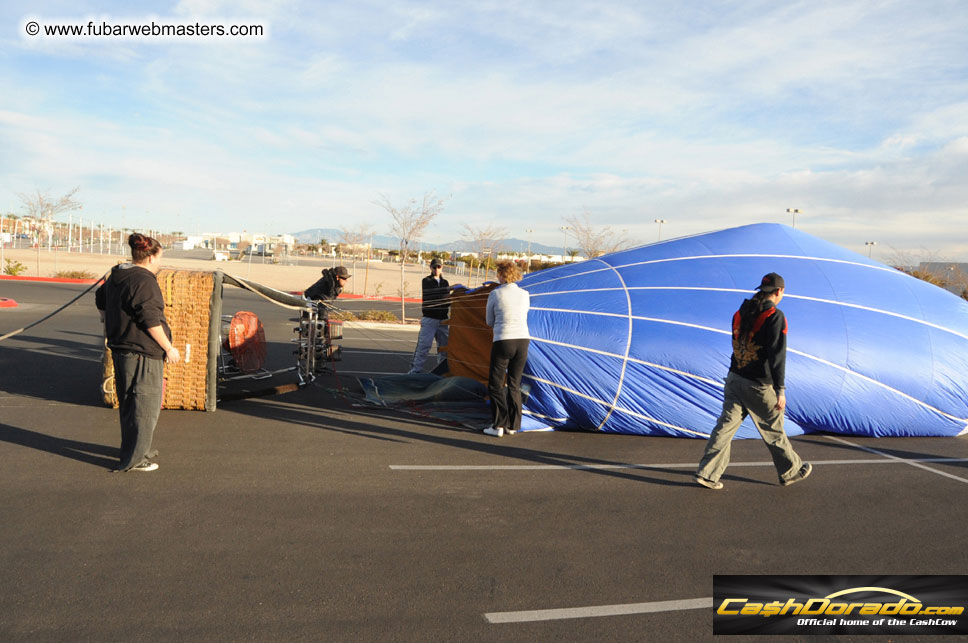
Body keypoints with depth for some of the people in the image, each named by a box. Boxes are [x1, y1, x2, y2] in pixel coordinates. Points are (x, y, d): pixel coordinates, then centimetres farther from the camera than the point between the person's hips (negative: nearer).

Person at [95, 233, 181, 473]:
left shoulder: (115, 277, 12)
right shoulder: (144, 281, -19)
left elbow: (100, 301, 28)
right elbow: (151, 321, -22)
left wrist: (112, 324, 38)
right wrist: (169, 348, -14)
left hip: (119, 349, 10)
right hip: (143, 353, -10)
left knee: (128, 403, 20)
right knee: (145, 405, 0)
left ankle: (135, 449, 34)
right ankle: (134, 459, 5)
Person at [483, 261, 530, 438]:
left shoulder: (495, 294, -3)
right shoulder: (525, 294, 7)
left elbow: (490, 322, 7)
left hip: (503, 342, -4)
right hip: (523, 341, 4)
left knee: (496, 384, 6)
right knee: (514, 384, 13)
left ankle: (499, 425, 3)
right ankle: (512, 425, 17)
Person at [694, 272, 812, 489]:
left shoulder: (741, 312, 9)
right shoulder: (775, 316, -12)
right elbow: (777, 355, -16)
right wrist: (780, 390, -15)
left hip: (734, 379, 6)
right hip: (759, 385, -6)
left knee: (726, 424, 5)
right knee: (773, 431, 11)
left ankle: (707, 472, 2)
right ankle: (791, 471, 30)